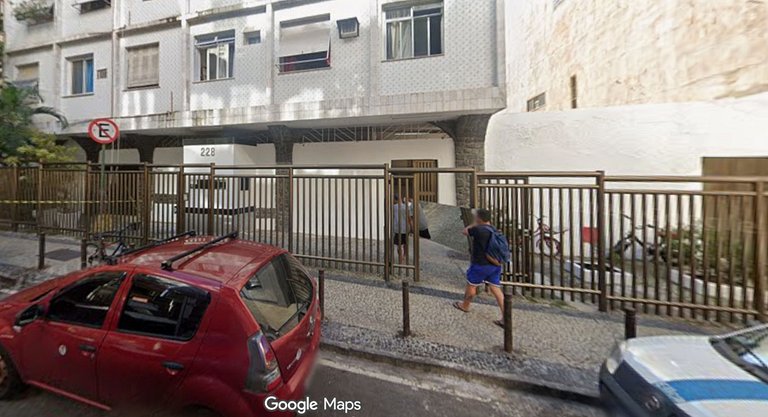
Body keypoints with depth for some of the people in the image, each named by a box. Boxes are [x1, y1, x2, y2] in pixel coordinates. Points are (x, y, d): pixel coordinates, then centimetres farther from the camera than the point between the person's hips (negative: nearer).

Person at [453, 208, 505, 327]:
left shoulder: (478, 229, -19)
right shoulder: (494, 230, 4)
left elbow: (465, 231, -1)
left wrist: (474, 224, 9)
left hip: (480, 265, -6)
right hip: (495, 265, 7)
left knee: (471, 285, 15)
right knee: (496, 289, 9)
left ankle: (465, 306, 37)